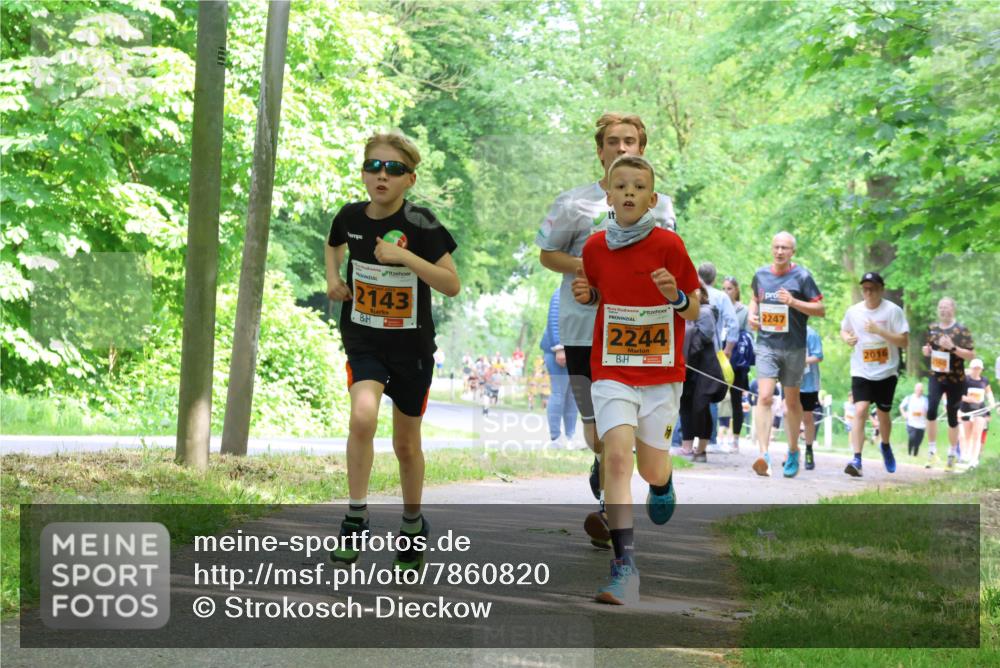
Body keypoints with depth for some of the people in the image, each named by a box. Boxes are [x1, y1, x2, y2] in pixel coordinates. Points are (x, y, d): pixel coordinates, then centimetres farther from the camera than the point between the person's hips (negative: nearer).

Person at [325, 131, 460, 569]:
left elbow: (452, 285, -17)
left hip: (411, 346, -1)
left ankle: (413, 525, 36)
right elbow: (333, 245, 21)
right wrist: (333, 277, 2)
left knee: (406, 443, 12)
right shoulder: (350, 217, -4)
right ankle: (356, 518, -16)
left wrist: (405, 256, -27)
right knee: (363, 415, -27)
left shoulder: (420, 224, -14)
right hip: (363, 340, 1)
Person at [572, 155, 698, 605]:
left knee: (651, 469, 6)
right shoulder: (595, 247, 0)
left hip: (662, 373, 0)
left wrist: (676, 297, -22)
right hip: (611, 371, 1)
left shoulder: (669, 245, -8)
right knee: (616, 454, -18)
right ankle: (624, 564, -18)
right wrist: (585, 295, -4)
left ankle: (662, 482, 47)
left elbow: (694, 313, -1)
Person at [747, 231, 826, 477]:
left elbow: (821, 309, -5)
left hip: (794, 348, -1)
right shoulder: (761, 274, 6)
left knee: (792, 401, 11)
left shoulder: (801, 276, -5)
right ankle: (764, 454, -21)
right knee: (765, 397, -15)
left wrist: (794, 302, -19)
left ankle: (793, 451, 30)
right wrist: (751, 314, 5)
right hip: (766, 345, 1)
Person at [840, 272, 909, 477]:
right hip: (861, 372, 0)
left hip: (886, 372, 0)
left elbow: (904, 341, -11)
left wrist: (879, 331, -24)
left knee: (883, 413, 14)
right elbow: (843, 329, 20)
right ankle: (856, 460, -22)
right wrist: (846, 338, -4)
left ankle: (886, 446, 44)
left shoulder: (892, 311, -8)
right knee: (860, 410, -17)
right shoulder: (853, 311, 1)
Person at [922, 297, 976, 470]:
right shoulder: (932, 328, 7)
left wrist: (952, 347, -22)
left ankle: (953, 452, 23)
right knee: (931, 410, -17)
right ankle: (932, 449, -5)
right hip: (936, 376, 3)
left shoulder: (961, 330, -6)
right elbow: (926, 349, 20)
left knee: (952, 416, 6)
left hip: (956, 379, -2)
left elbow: (971, 354, -9)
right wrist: (926, 350, -4)